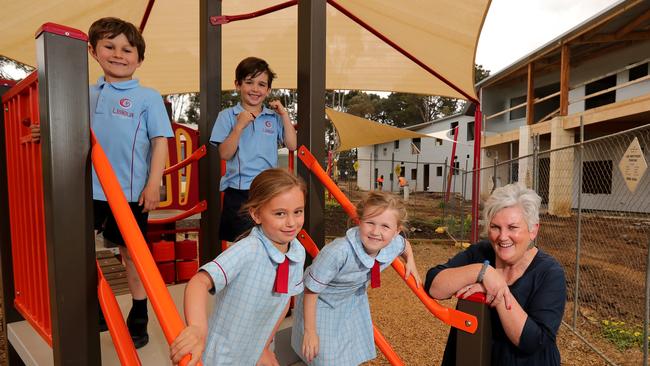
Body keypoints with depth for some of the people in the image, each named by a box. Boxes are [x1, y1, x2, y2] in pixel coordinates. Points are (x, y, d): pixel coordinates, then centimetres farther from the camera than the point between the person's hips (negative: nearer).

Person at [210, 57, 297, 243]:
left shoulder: (274, 117, 7)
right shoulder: (227, 116, 1)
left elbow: (292, 145, -1)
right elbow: (225, 154, -6)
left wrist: (284, 114, -5)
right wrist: (240, 126, -16)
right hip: (238, 191, -2)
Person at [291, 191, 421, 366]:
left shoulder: (395, 244, -23)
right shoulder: (338, 252, -42)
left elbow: (405, 244, 7)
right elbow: (311, 291, -27)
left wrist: (410, 263, -4)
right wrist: (310, 331, -20)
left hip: (353, 298, 5)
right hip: (321, 302, -5)